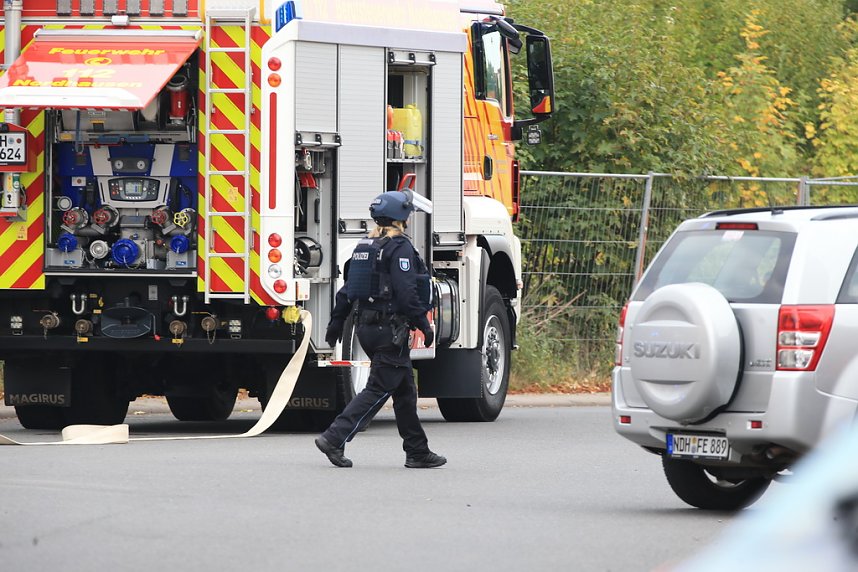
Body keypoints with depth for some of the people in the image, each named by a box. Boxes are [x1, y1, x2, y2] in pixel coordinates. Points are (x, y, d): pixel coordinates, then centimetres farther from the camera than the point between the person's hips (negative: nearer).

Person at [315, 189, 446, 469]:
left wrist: (336, 322, 19)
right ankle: (335, 438, -15)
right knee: (379, 388, -7)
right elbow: (406, 292, -19)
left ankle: (418, 451, 18)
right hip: (391, 328, -9)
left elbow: (347, 289, 15)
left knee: (404, 388, 15)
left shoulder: (364, 246, 13)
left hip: (366, 327, 9)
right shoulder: (399, 247, -13)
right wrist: (424, 325, -14)